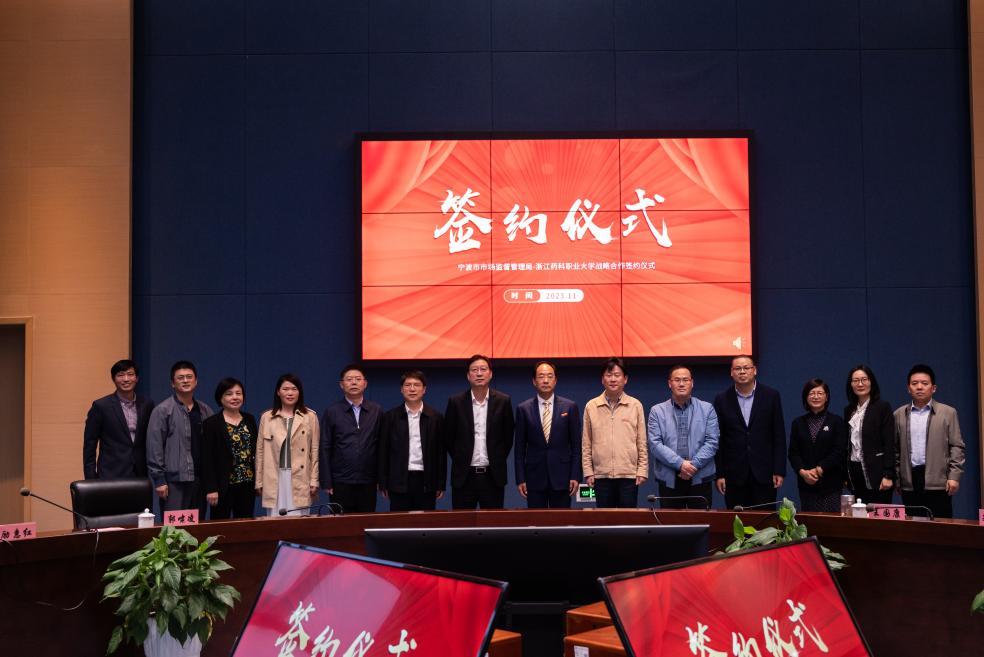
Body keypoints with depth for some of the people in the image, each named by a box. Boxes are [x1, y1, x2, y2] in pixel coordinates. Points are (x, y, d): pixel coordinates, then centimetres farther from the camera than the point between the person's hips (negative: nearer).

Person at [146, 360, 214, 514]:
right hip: (175, 480, -4)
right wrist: (159, 480, -9)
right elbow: (154, 448, -5)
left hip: (200, 479, 4)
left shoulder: (205, 411, 10)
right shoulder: (162, 411, -2)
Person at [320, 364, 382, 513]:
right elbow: (325, 449, 2)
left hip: (368, 482, 1)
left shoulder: (376, 411, 7)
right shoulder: (331, 412, 4)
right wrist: (326, 482, -3)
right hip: (341, 482, -1)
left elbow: (381, 446, 7)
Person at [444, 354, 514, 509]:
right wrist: (460, 460, 9)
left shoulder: (503, 401, 1)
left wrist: (498, 460, 8)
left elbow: (508, 436, 9)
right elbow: (448, 437, 8)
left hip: (493, 475, 0)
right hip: (464, 475, 0)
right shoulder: (456, 402, 0)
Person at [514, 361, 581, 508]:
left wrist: (575, 476, -2)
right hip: (534, 477, 0)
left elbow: (576, 445, 4)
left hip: (561, 476, 0)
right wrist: (520, 479, 0)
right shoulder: (523, 409, 4)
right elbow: (520, 447, 5)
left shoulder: (570, 407, 3)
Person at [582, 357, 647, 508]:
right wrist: (588, 472, 2)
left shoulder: (635, 405, 4)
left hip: (629, 474, -1)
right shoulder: (591, 406, 5)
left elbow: (642, 443, 5)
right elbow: (586, 444, 7)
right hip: (601, 475, 1)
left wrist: (642, 471, 0)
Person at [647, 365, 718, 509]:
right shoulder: (657, 411, 5)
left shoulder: (707, 409, 7)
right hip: (669, 480, 0)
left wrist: (694, 464, -14)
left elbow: (712, 442, -2)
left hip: (700, 479, 0)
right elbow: (655, 444, -5)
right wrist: (680, 464, -15)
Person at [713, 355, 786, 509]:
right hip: (734, 476, 0)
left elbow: (779, 436, 3)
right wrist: (719, 474, 0)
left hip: (764, 473, 0)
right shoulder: (722, 400, 4)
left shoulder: (771, 396, 3)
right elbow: (718, 440, 4)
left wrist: (779, 471, -3)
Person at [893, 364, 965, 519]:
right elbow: (895, 448, 12)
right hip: (909, 482, 2)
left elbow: (956, 447, 1)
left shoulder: (948, 413, 5)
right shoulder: (899, 414, 12)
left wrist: (954, 476, -7)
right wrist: (895, 477, 7)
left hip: (938, 480, -2)